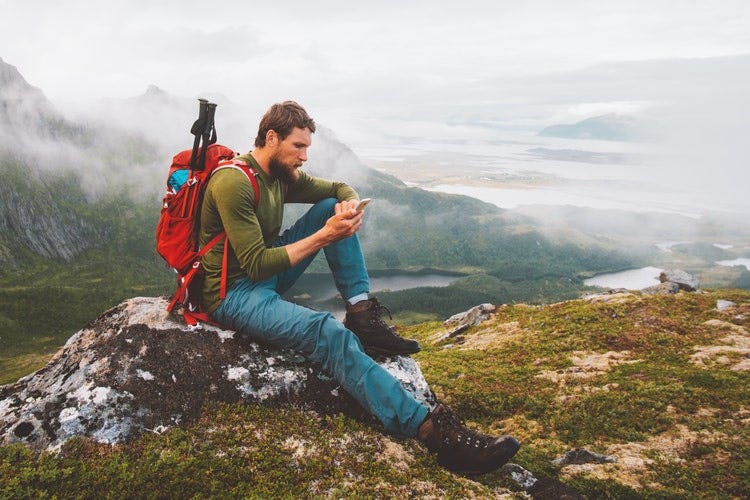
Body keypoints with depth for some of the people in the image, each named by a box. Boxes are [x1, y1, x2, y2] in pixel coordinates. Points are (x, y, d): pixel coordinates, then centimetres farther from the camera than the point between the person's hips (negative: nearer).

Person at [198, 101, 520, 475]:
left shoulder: (281, 175, 7)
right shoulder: (234, 183, -20)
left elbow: (339, 188, 15)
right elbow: (256, 265, -24)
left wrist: (349, 204, -10)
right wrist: (324, 237, -26)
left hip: (267, 273, 9)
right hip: (234, 293, -9)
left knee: (331, 205, 2)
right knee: (327, 332, -33)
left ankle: (362, 315, -7)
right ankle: (431, 429, -41)